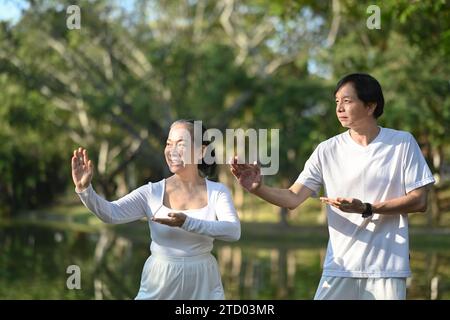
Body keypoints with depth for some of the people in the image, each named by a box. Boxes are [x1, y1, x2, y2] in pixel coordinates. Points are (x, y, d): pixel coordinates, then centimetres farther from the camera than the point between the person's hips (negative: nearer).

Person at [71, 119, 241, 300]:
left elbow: (233, 231, -19)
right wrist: (84, 189, -32)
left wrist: (187, 223, -30)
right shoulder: (152, 193, -3)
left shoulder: (217, 192, -4)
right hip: (159, 287, 0)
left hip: (203, 287, 0)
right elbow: (111, 214, -15)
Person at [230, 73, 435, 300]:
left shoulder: (402, 143, -1)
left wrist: (366, 209, -15)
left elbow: (419, 202, -3)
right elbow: (293, 198, -1)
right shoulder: (328, 150, 4)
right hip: (340, 267, 2)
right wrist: (258, 188, -20)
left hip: (388, 269, -1)